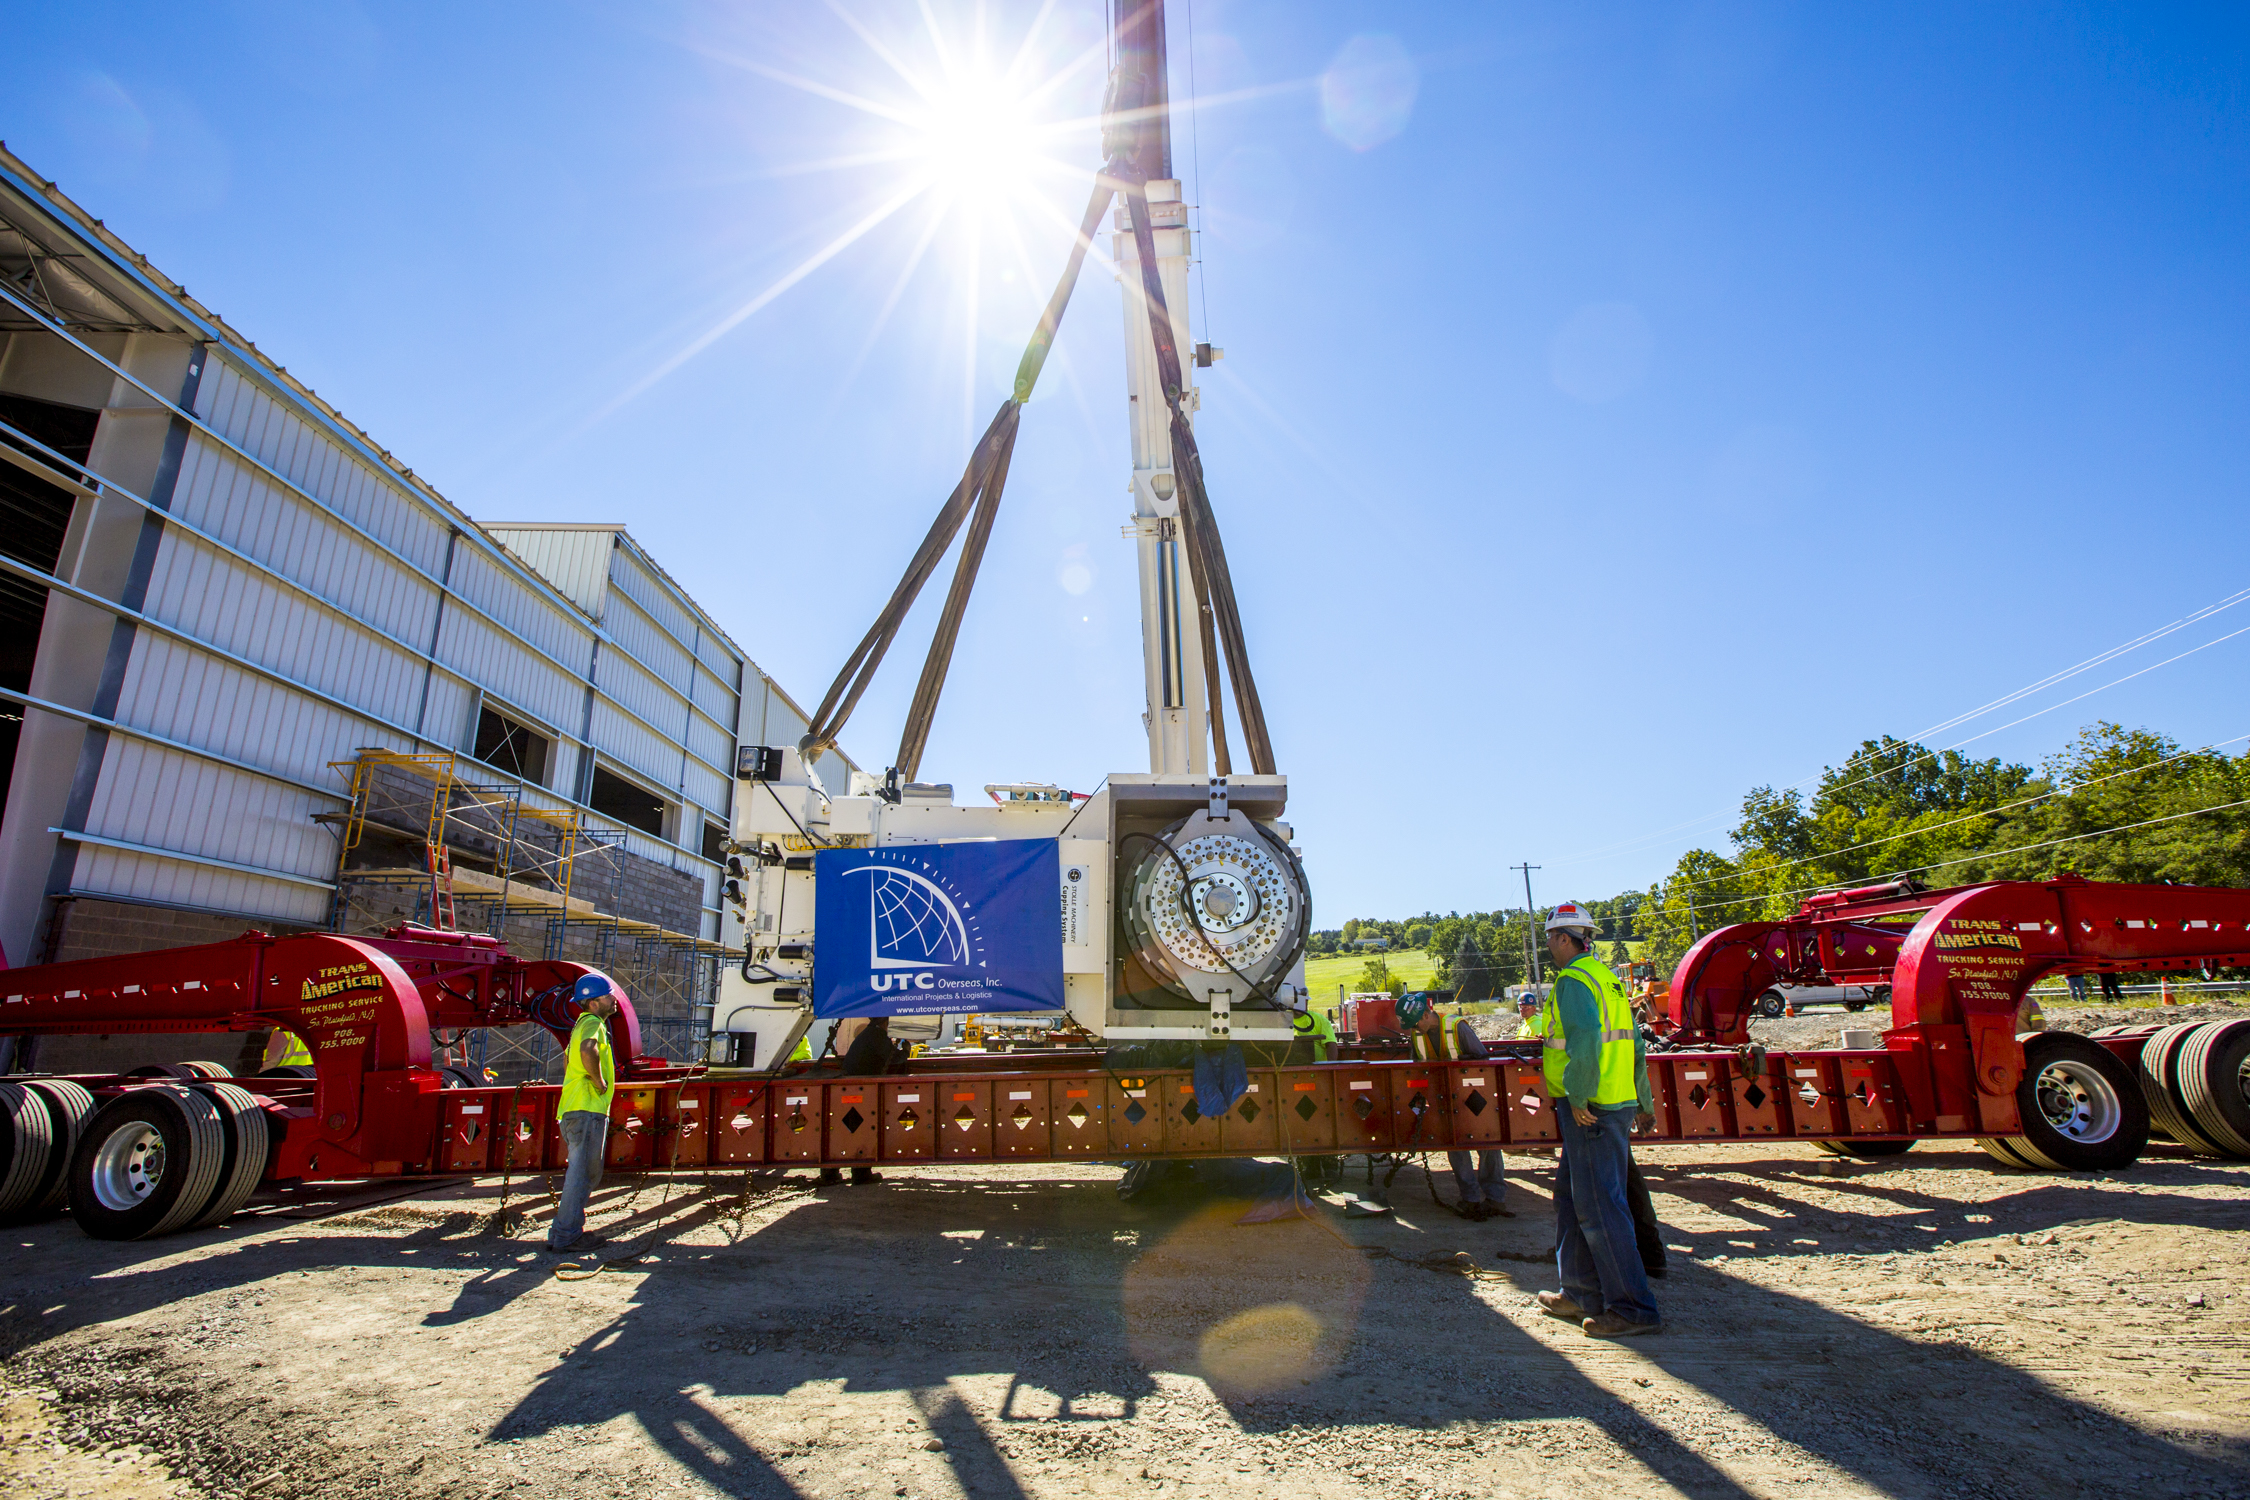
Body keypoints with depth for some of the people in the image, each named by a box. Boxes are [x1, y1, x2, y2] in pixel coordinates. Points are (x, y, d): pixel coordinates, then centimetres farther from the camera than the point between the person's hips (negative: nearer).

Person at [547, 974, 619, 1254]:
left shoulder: (583, 1024, 21)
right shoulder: (593, 1023, -12)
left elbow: (568, 1057, 38)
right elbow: (588, 1049, -36)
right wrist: (598, 1081, -23)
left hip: (573, 1109, 10)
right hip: (587, 1108, -10)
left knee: (586, 1173, 17)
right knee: (583, 1173, -5)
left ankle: (562, 1231, 24)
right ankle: (566, 1235, -2)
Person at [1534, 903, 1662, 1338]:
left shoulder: (1572, 980, -14)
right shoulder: (1606, 977, 17)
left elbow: (1585, 1038, -28)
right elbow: (1634, 1043, 21)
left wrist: (1578, 1097, -21)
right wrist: (1642, 1101, 26)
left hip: (1589, 1111, -10)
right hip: (1617, 1103, 10)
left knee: (1599, 1207, -3)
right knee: (1571, 1197, 18)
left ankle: (1632, 1308, 3)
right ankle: (1582, 1294, 26)